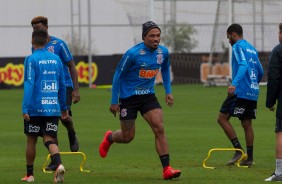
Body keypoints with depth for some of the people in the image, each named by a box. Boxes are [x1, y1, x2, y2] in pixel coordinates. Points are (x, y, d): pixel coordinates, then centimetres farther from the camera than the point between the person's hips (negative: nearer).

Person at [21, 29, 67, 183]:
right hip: (53, 108, 3)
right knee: (49, 139, 2)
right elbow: (62, 85, 13)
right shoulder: (56, 59, 8)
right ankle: (58, 164, -25)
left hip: (35, 108, -3)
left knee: (31, 140, 12)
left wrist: (25, 108, -15)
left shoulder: (31, 59, -7)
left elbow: (28, 84, -14)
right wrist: (64, 107, 22)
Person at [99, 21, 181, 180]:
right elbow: (118, 75, -11)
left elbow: (165, 70, 18)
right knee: (127, 137, 4)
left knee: (159, 128, -15)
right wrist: (114, 102, -9)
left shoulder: (163, 52, -5)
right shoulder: (133, 54, -20)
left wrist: (168, 91, 11)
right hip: (128, 97, -4)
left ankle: (167, 169, -16)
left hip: (148, 95, 4)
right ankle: (109, 138, 41)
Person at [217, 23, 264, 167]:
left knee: (222, 118, -5)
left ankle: (239, 151, -12)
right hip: (253, 93, 9)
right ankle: (249, 158, 8)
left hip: (240, 91, -9)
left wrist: (234, 83, -33)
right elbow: (260, 72, 23)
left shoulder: (238, 47, -6)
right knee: (247, 123, 10)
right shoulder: (252, 49, 20)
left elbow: (243, 65, -22)